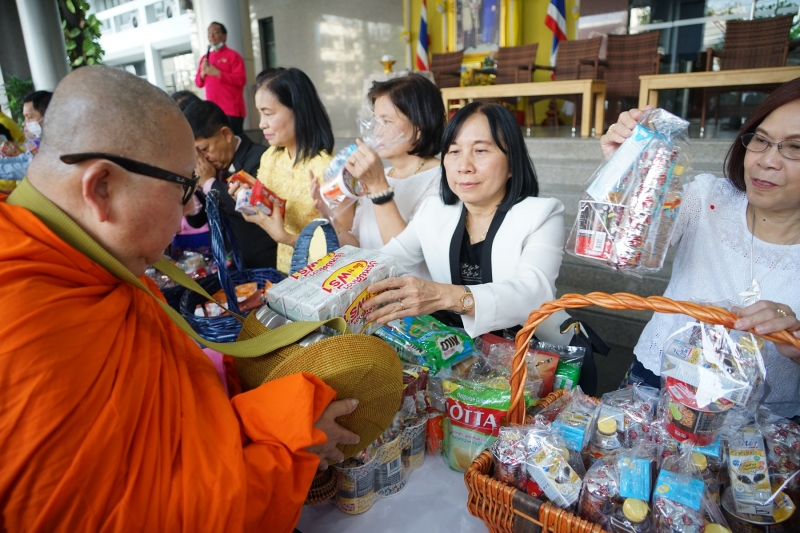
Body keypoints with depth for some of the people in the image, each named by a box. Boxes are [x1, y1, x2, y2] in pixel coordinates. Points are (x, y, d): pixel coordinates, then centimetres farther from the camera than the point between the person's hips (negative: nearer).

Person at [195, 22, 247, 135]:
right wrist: (203, 73, -5)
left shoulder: (232, 55, 0)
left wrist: (217, 73, -14)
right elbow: (198, 83, 17)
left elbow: (241, 79, -11)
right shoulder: (205, 58, 16)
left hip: (232, 110, -5)